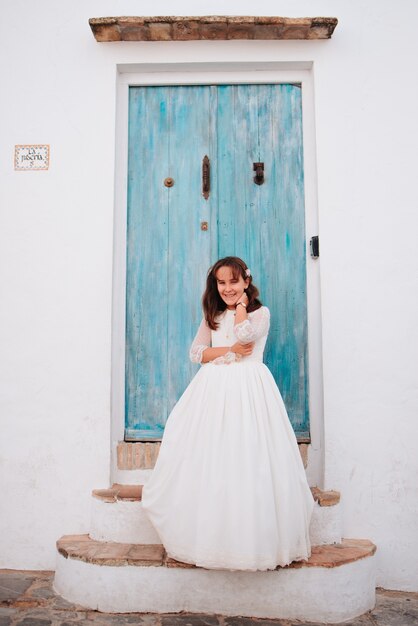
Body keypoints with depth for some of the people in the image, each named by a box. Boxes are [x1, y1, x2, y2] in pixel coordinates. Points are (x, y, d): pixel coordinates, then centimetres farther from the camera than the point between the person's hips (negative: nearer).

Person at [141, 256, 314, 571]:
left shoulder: (261, 313, 8)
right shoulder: (212, 316, 19)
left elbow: (244, 332, -14)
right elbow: (196, 352, 9)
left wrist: (241, 304, 3)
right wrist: (230, 350, -4)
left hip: (249, 390, -3)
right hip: (214, 389, 4)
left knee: (249, 462, -9)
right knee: (208, 463, -2)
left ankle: (254, 539, 3)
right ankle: (208, 538, 8)